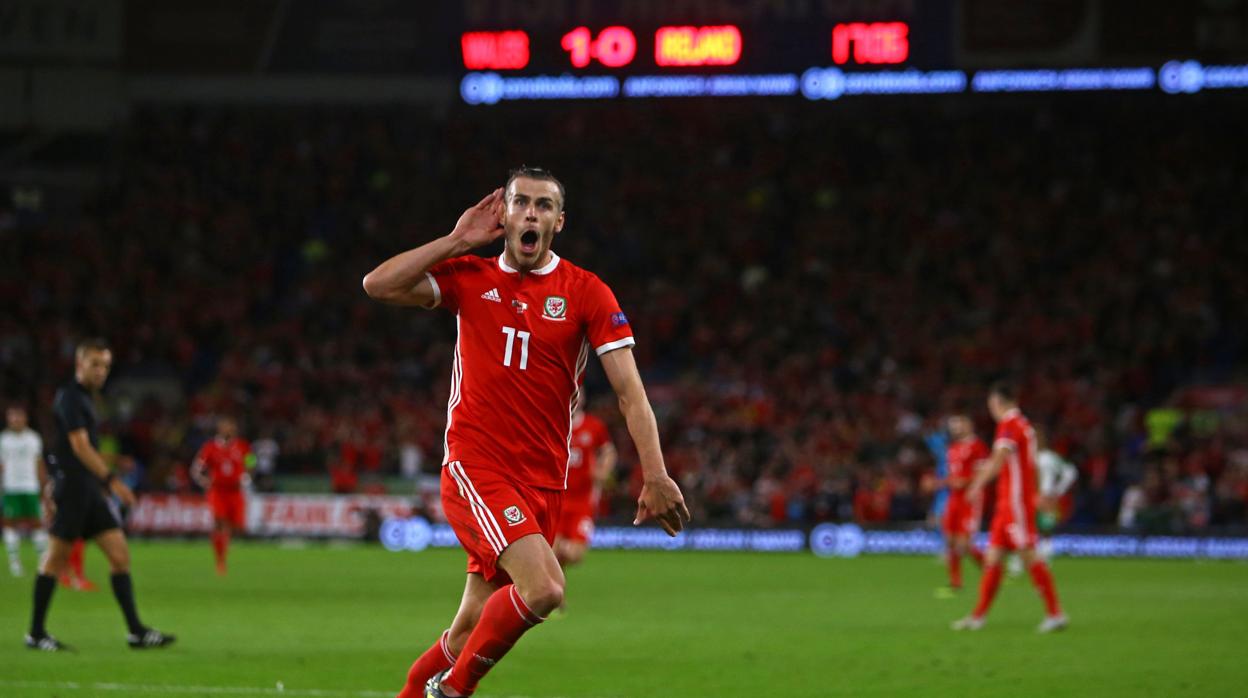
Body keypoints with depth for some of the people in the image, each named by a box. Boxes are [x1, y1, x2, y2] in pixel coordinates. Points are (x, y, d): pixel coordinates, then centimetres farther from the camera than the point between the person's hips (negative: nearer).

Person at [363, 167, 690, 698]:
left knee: (472, 629, 4)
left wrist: (655, 478, -12)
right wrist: (458, 241, -5)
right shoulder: (468, 277, 5)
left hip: (543, 480, 3)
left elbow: (629, 391, -2)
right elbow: (378, 286, -6)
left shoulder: (587, 293, 2)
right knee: (543, 589, -24)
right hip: (475, 466, -3)